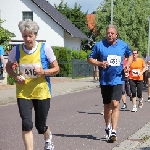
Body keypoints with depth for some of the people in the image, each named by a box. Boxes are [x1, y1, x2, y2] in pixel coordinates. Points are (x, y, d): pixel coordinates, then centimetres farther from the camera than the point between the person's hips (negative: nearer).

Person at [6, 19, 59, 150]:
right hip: (23, 93, 1)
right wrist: (16, 76, -8)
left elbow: (56, 69, -2)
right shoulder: (17, 50, -3)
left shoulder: (45, 48, -9)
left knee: (40, 125, 11)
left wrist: (43, 72, -21)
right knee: (26, 123, -13)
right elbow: (8, 67, 12)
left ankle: (48, 139, 47)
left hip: (42, 92, -1)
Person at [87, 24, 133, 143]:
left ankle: (113, 132, -16)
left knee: (115, 104, -15)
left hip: (118, 80, -1)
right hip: (105, 81, 1)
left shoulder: (123, 45, 4)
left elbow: (130, 55, 22)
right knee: (107, 106, 13)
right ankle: (108, 127, 35)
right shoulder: (99, 45, -1)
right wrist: (100, 63, -13)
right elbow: (90, 59, 5)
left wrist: (128, 64, 3)